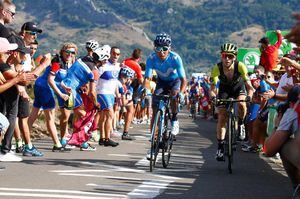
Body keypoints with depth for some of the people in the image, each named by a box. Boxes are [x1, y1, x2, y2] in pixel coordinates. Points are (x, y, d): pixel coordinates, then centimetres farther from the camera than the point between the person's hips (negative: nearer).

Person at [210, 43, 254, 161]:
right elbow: (212, 87, -33)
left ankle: (241, 124, -2)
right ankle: (220, 148, -2)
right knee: (221, 118, -8)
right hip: (224, 88, 1)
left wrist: (249, 95, -52)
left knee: (241, 104, -33)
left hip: (238, 87, -1)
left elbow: (249, 85, -32)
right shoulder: (217, 68, -31)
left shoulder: (240, 66, -32)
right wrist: (213, 96, -55)